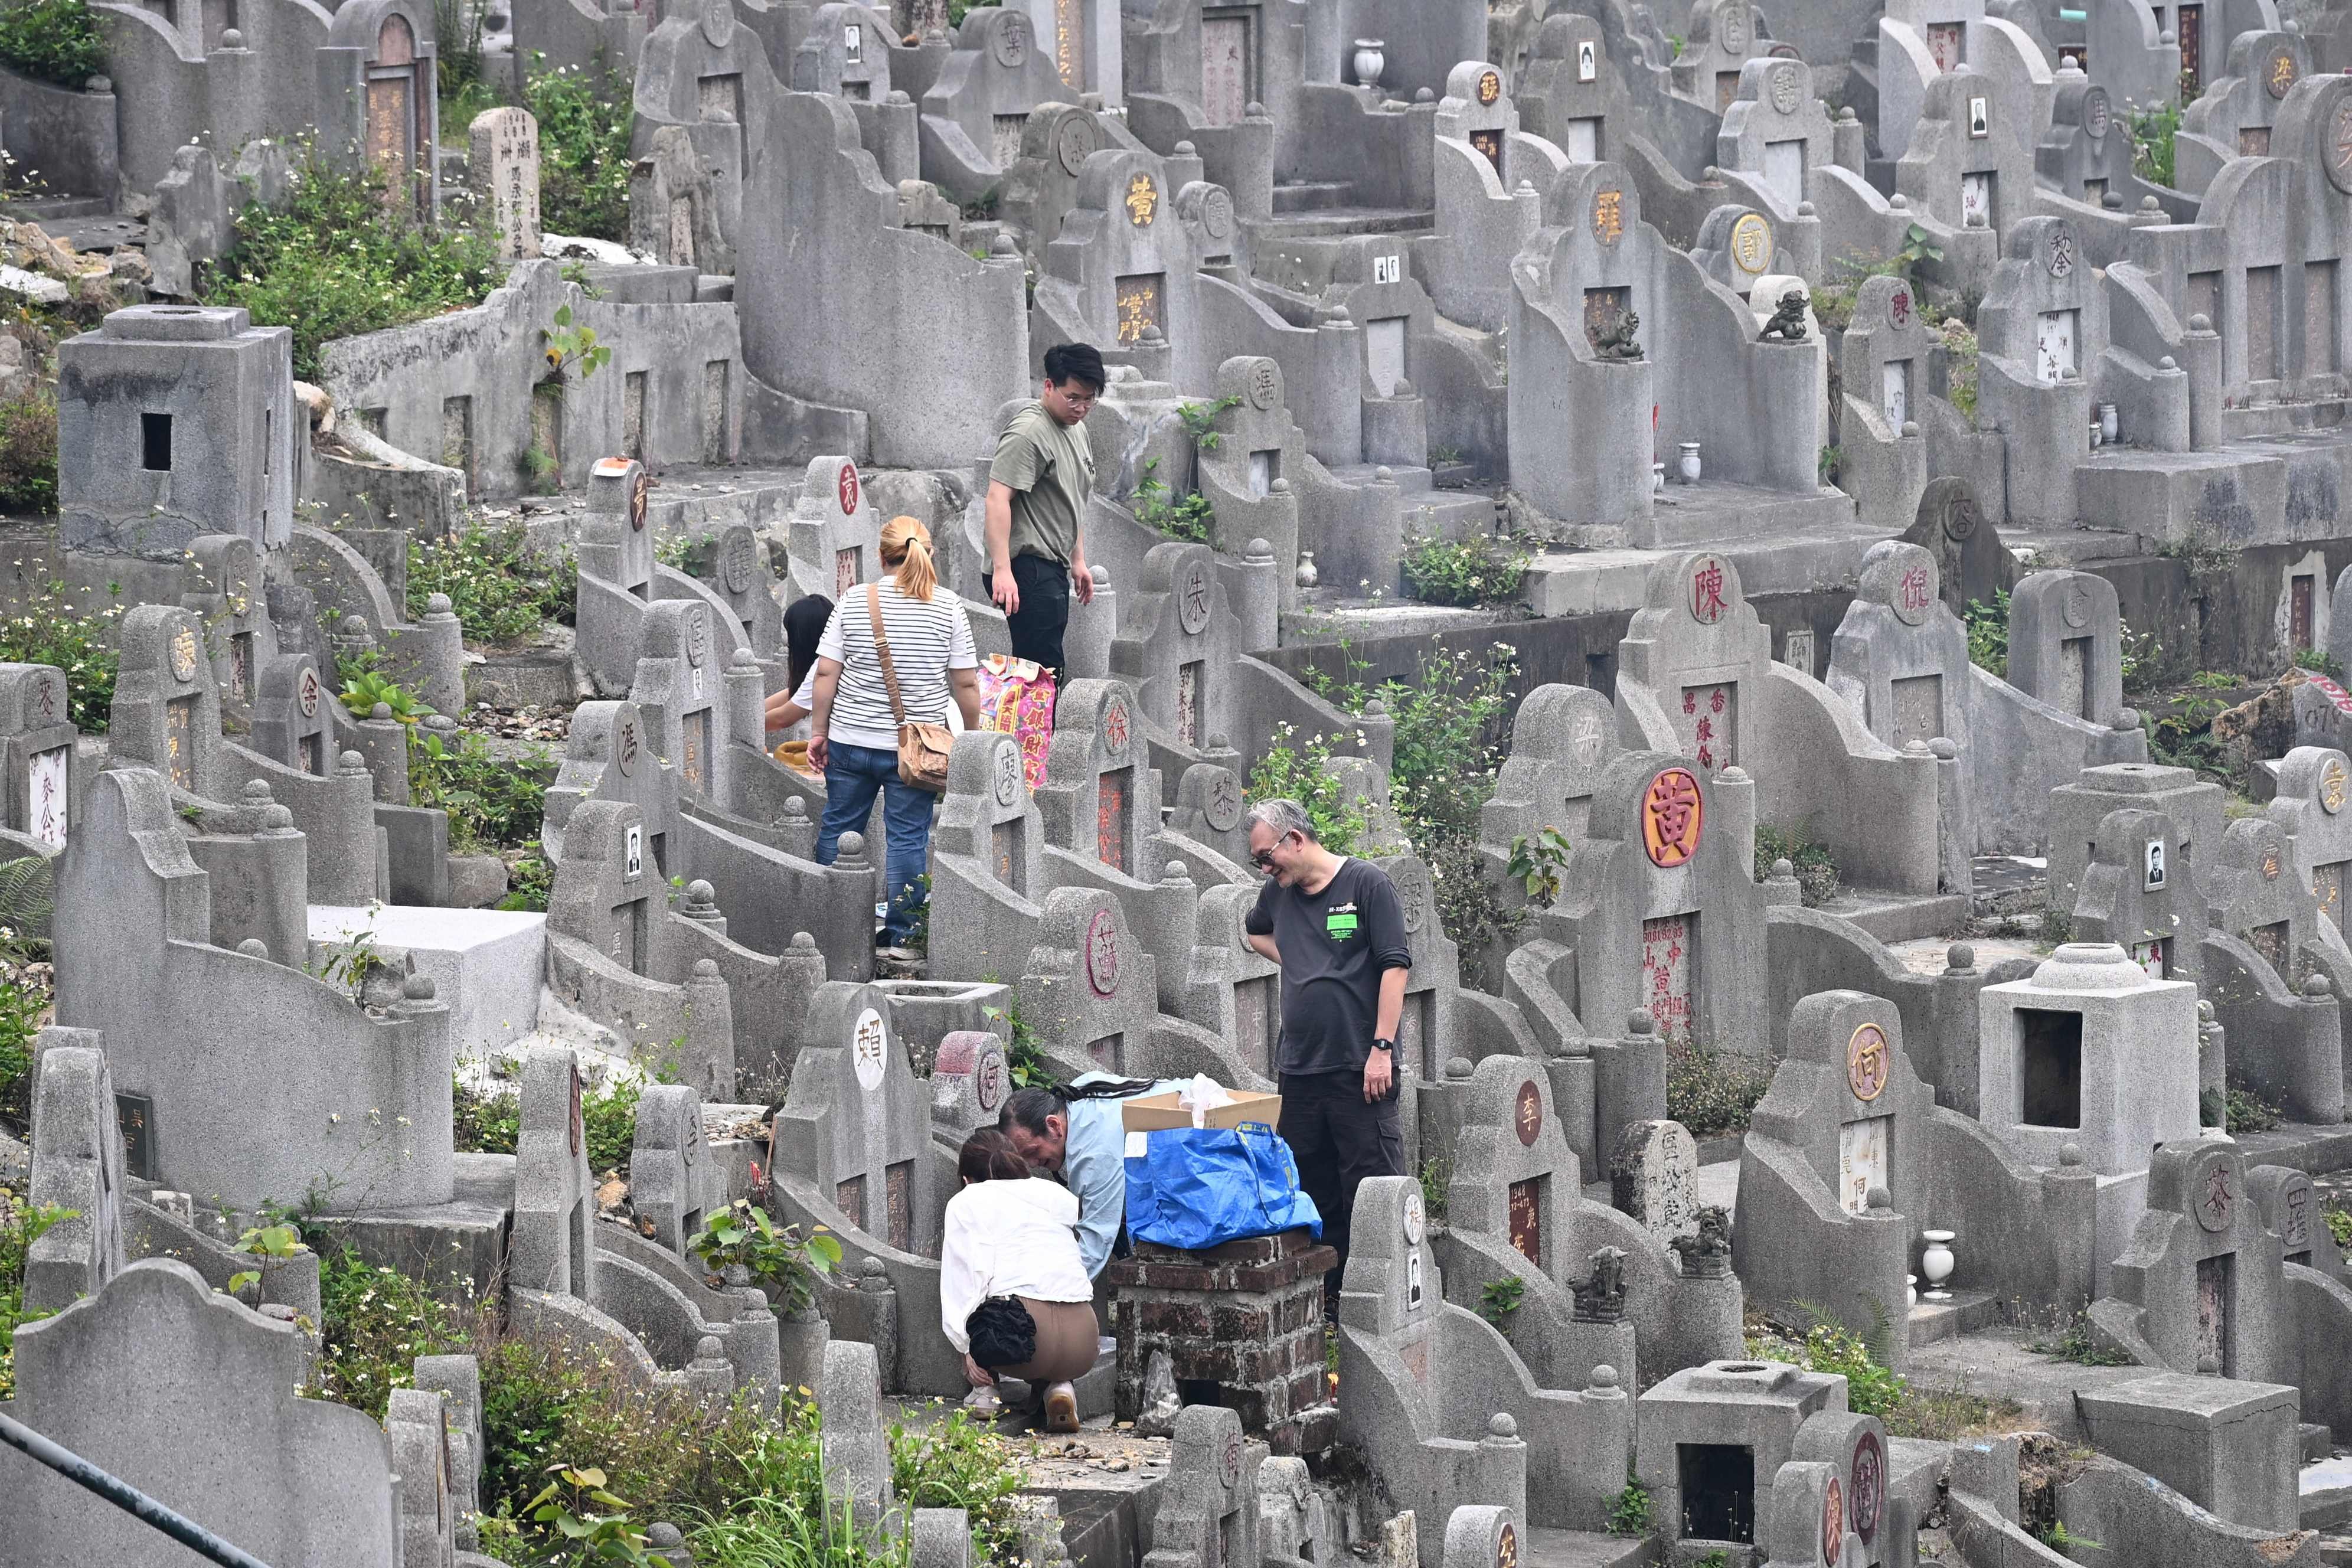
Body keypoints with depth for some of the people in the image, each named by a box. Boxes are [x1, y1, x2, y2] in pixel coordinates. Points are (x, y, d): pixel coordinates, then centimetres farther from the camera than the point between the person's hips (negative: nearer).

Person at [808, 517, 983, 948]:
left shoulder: (853, 602, -2)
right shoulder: (948, 607, -3)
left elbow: (825, 674, -3)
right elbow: (966, 683, -2)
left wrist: (818, 732, 5)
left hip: (850, 742, 1)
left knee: (838, 828, 14)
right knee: (908, 838, 5)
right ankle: (899, 932, 8)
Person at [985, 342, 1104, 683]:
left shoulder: (1075, 431, 18)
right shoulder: (1029, 433, -15)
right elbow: (998, 498, -23)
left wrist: (1078, 561, 29)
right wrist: (1002, 569, -30)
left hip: (1053, 570, 10)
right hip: (1028, 569, -10)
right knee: (1044, 672, -16)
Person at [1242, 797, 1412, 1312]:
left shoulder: (1367, 883, -5)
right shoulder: (1279, 894, 14)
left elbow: (1395, 966, -9)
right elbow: (1253, 932, 36)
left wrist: (1381, 1047, -14)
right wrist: (1298, 961, 17)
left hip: (1361, 1070, -6)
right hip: (1299, 1071, 7)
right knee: (1313, 1192, 9)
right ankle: (1328, 1298, 16)